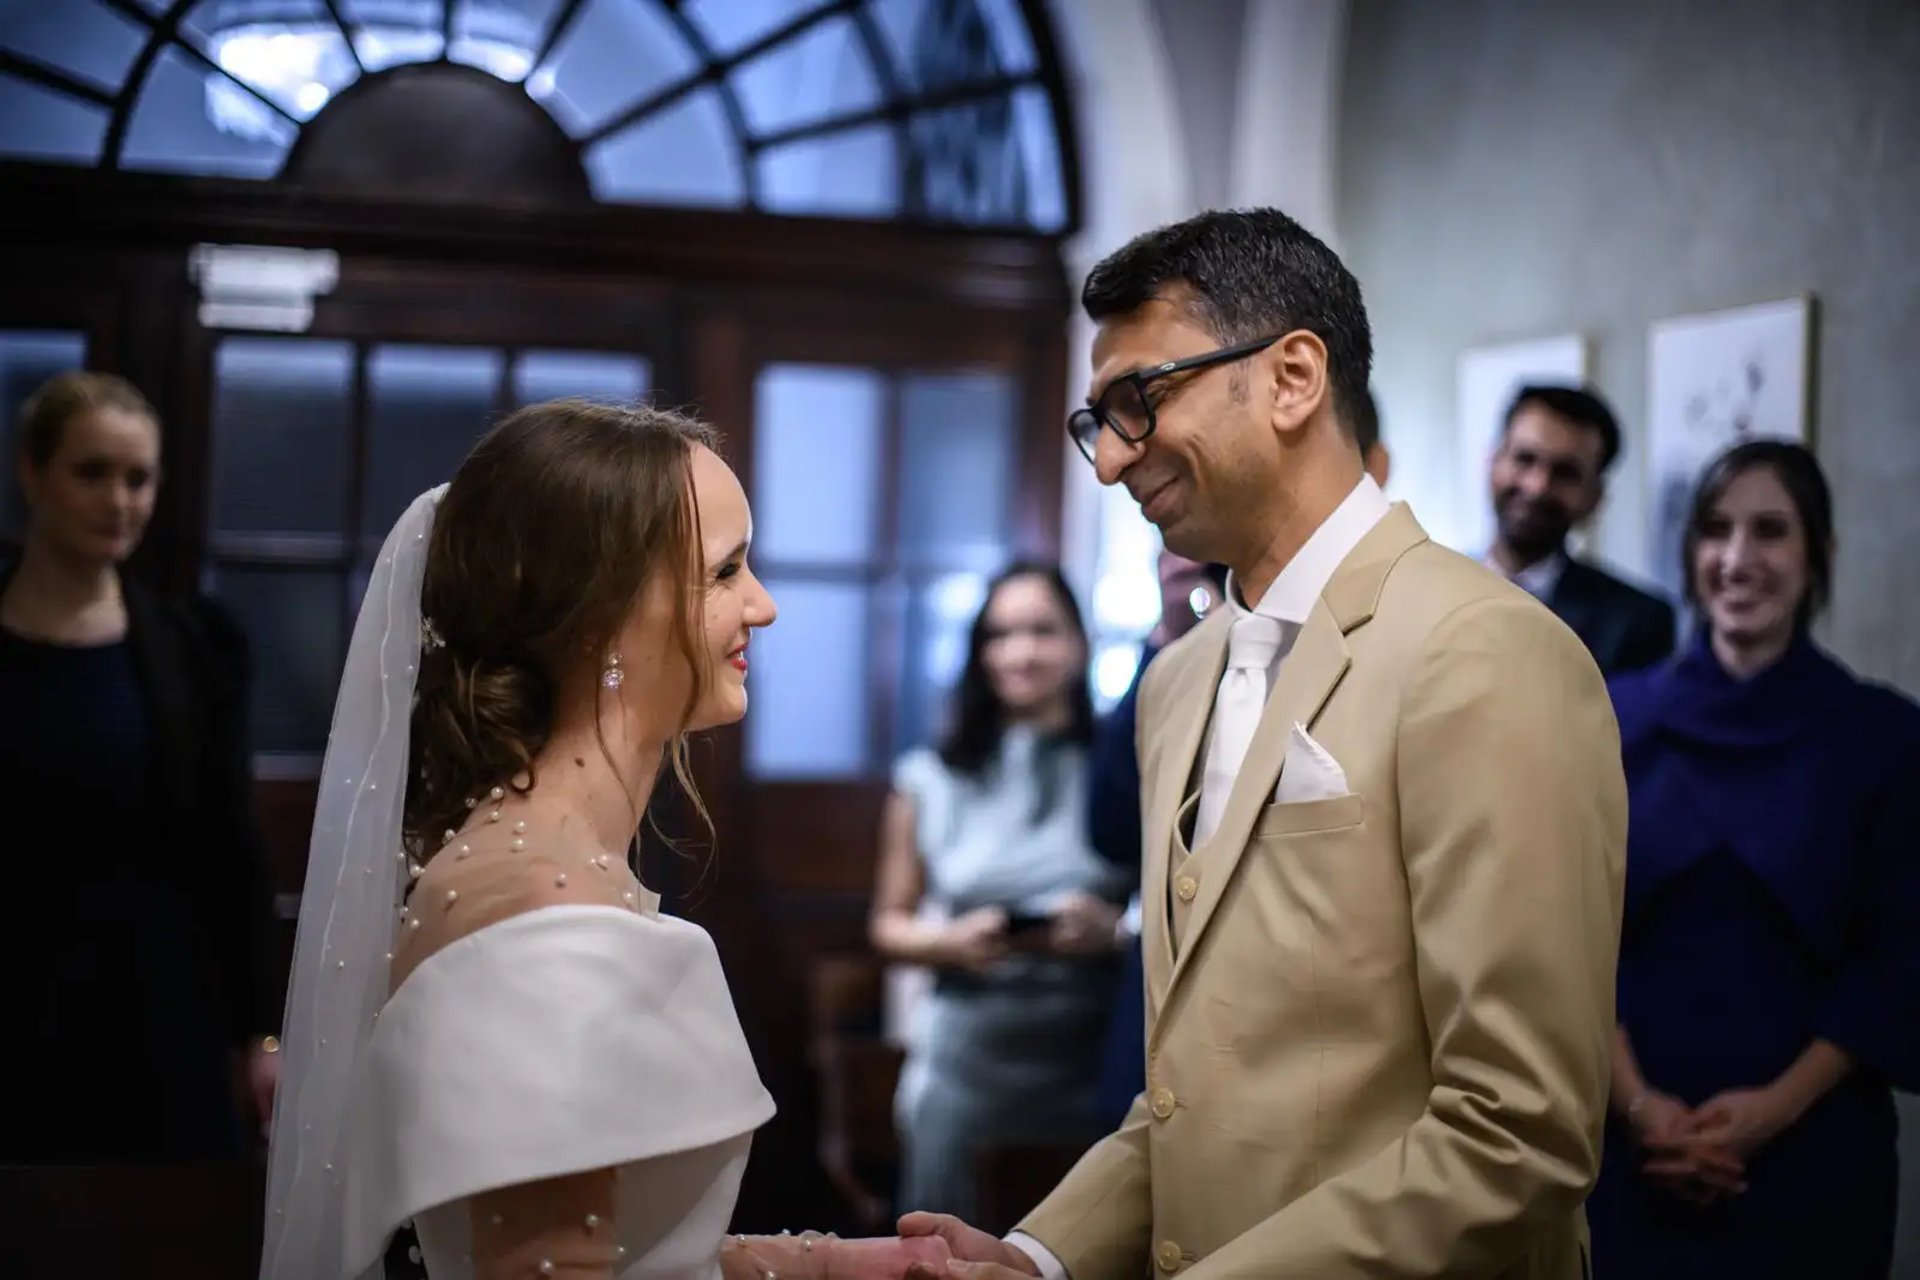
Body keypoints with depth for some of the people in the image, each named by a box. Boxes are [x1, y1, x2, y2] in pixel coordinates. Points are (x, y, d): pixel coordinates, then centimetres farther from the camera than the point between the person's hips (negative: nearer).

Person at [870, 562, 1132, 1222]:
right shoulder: (930, 779, 6)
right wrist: (953, 941, -7)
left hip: (1095, 1067, -1)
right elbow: (890, 925, 12)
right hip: (963, 1067, 1)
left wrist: (1111, 930, -15)